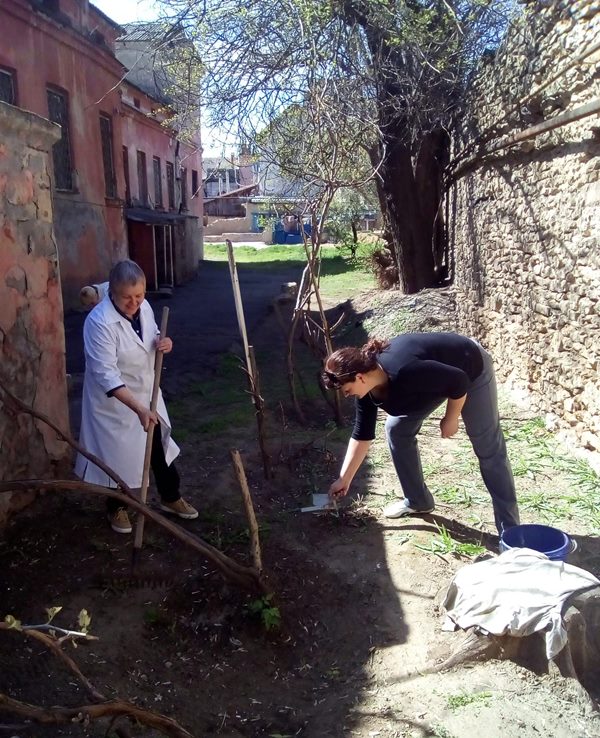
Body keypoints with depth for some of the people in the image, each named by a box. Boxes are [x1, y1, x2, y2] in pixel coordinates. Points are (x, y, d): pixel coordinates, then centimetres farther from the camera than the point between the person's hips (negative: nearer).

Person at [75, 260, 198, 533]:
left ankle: (170, 498, 40)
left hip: (146, 393, 7)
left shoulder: (144, 307, -8)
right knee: (117, 454, 11)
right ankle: (116, 508, 37)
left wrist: (163, 342, -13)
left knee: (160, 446, 18)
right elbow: (106, 374, -32)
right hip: (114, 401, -6)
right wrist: (138, 408, -39)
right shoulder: (100, 322, -29)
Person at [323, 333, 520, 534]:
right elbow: (362, 434, -5)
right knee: (397, 429, 2)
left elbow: (458, 381, -30)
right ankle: (417, 501, 17)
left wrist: (450, 419, -16)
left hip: (471, 369, -7)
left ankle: (509, 528, 4)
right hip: (435, 377, 7)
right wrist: (344, 479, -1)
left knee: (489, 450, -4)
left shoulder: (404, 372, -41)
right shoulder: (367, 387, -16)